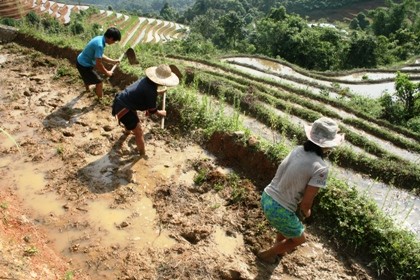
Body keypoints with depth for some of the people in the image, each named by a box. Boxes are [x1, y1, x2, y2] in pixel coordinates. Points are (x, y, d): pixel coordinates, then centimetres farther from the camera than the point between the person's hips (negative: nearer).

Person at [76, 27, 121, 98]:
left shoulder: (100, 38, -3)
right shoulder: (99, 45, -33)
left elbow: (100, 56, 10)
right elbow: (98, 64, -29)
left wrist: (112, 61, 9)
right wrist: (107, 72, -14)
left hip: (81, 61, 10)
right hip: (84, 65, -10)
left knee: (88, 77, 37)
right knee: (99, 82, -2)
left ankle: (87, 89, 67)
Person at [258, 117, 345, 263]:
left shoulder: (298, 150, -2)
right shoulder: (320, 168, -22)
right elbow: (305, 203, -17)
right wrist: (306, 212, 6)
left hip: (267, 197, 7)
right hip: (279, 210, -7)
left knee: (288, 225, 37)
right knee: (299, 239, 25)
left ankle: (278, 247, 58)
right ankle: (267, 254, 39)